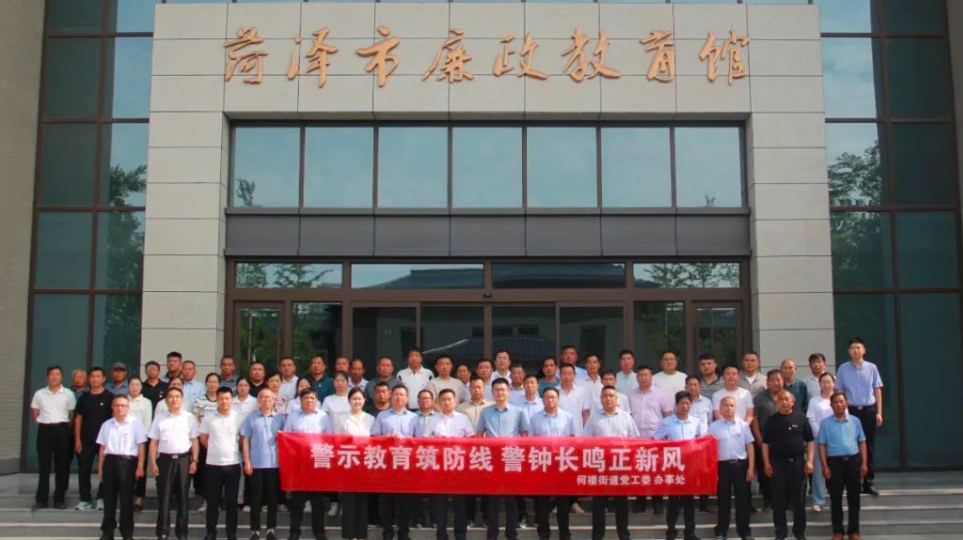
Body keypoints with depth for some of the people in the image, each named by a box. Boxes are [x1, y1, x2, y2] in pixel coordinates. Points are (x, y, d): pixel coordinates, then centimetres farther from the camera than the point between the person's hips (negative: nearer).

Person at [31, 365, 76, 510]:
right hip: (44, 430, 1)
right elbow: (35, 413, 12)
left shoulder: (68, 394, 1)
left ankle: (59, 499, 9)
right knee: (44, 465, 2)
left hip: (62, 430, -1)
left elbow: (72, 414, 4)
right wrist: (42, 423, 3)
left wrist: (65, 427, 2)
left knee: (61, 465, 2)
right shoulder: (39, 394, 6)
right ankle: (41, 499, 7)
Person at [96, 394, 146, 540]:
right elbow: (102, 447, 13)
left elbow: (141, 447, -3)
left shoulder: (135, 423, -2)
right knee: (108, 498, 8)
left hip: (127, 462, -3)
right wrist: (100, 468, 9)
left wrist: (140, 467, -9)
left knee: (126, 499, 3)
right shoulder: (107, 425, 10)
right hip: (110, 462, 4)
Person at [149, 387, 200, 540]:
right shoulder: (159, 418, 6)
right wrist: (153, 463, -1)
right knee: (164, 496, 2)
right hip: (165, 459, 0)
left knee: (182, 496, 6)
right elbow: (153, 442, 6)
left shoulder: (189, 417, 4)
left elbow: (194, 441, 4)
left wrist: (194, 461, -3)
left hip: (184, 459, 0)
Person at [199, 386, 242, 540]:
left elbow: (243, 439, 7)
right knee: (212, 500, 6)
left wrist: (228, 451, 7)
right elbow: (203, 439, 9)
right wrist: (216, 451, 9)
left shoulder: (238, 417, -1)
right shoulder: (208, 417, 0)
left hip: (233, 464, 0)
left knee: (232, 500, 5)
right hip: (213, 464, 0)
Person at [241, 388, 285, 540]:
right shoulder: (251, 418, 4)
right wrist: (247, 461, -4)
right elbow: (245, 440, 3)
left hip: (275, 463, 1)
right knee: (256, 498, 3)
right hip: (256, 464, -1)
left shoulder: (280, 418, 6)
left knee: (273, 498, 6)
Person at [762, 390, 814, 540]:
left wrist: (809, 461, -4)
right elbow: (765, 443, 5)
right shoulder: (772, 420, 4)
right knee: (779, 500, 4)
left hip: (798, 462, 0)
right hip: (778, 462, 0)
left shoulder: (800, 418, 2)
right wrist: (766, 463, -3)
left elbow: (809, 441, 4)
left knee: (799, 499, 6)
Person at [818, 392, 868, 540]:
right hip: (834, 461, -1)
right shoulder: (825, 423, 2)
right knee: (836, 498, 4)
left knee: (854, 497, 6)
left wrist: (864, 463, 1)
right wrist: (824, 466, -6)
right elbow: (822, 446, 1)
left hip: (853, 460, 1)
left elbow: (862, 442, 9)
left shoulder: (855, 421, 7)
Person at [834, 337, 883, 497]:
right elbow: (839, 393, 3)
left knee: (869, 447, 6)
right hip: (851, 411, -1)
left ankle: (868, 482, 14)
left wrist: (879, 412, 0)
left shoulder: (871, 368, 2)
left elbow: (877, 390, 4)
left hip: (869, 410, 1)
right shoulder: (843, 369, 1)